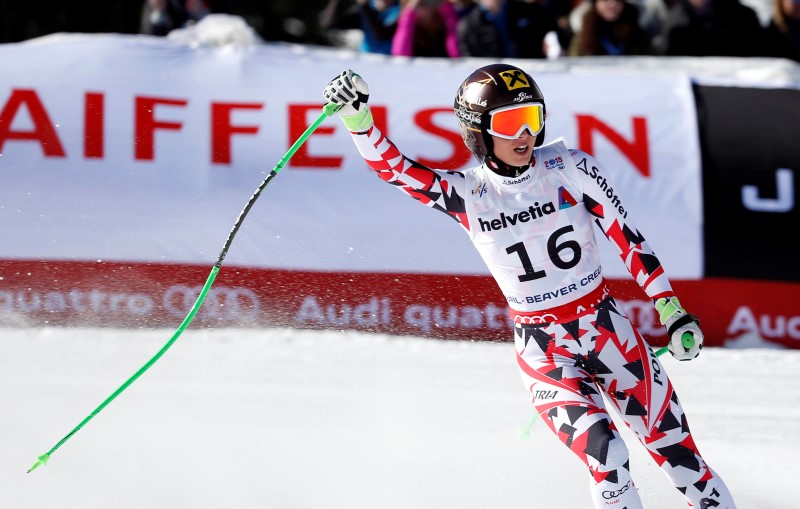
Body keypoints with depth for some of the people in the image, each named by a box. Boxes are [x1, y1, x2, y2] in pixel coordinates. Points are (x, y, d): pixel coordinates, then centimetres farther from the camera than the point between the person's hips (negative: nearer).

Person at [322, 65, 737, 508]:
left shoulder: (572, 168, -6)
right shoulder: (468, 194, -7)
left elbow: (627, 237, -1)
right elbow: (392, 167, -13)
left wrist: (672, 312, -3)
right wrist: (357, 115, -30)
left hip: (608, 328, 2)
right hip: (543, 350, -2)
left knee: (674, 446, 6)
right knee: (607, 460, -17)